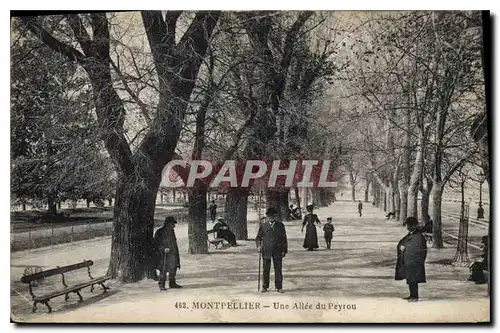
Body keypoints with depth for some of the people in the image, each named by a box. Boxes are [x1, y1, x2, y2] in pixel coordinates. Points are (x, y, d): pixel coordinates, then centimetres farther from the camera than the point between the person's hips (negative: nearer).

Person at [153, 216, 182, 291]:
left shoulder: (171, 231, 15)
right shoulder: (159, 232, -8)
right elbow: (156, 244, -10)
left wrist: (176, 253, 23)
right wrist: (163, 249, -22)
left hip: (173, 254, 7)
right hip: (164, 256, -7)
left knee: (173, 270, 12)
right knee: (163, 270, -7)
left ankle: (172, 283, 25)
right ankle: (161, 284, 3)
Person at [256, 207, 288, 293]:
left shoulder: (280, 225, 5)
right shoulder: (263, 226, 5)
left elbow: (284, 239, 7)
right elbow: (258, 237, 10)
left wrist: (284, 250, 3)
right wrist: (258, 246, -7)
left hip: (277, 251, 0)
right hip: (266, 251, 0)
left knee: (278, 269, 3)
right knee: (266, 270, 6)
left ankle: (279, 287, 11)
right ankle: (265, 286, 16)